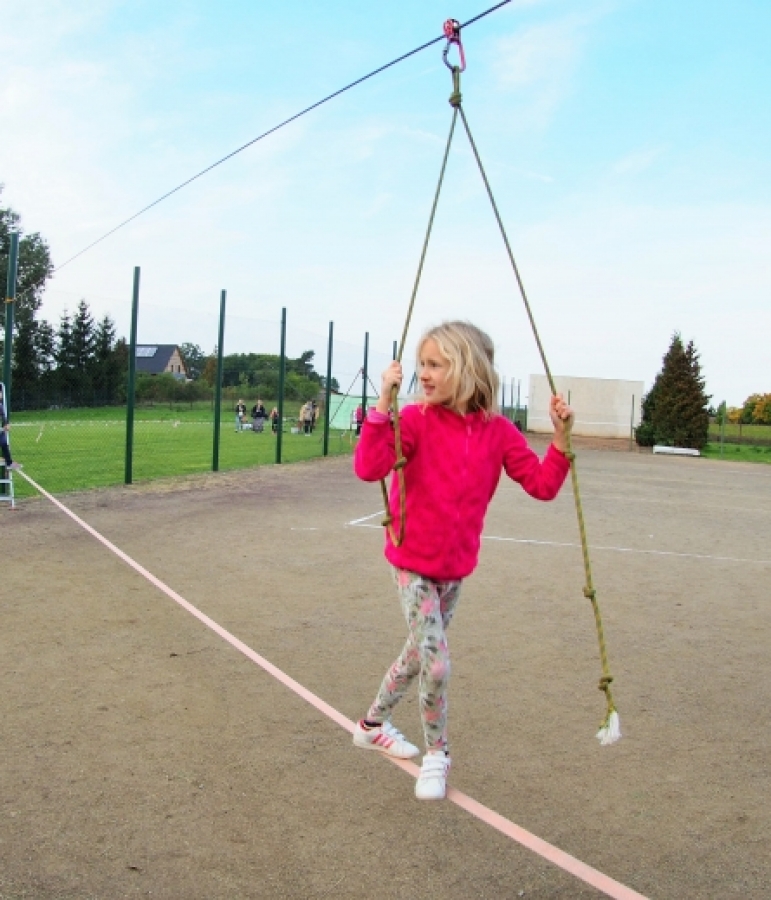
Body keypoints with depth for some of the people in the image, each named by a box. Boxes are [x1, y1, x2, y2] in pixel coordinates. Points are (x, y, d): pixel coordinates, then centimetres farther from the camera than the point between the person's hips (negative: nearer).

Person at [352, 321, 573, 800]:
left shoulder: (498, 430, -6)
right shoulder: (417, 419, -15)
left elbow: (542, 486, -6)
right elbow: (369, 468, -29)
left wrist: (562, 437, -19)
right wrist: (384, 403, -34)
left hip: (456, 566, 4)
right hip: (414, 563, -4)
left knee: (420, 653, 20)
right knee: (436, 662, -10)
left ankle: (374, 723, 43)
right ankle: (437, 754, 15)